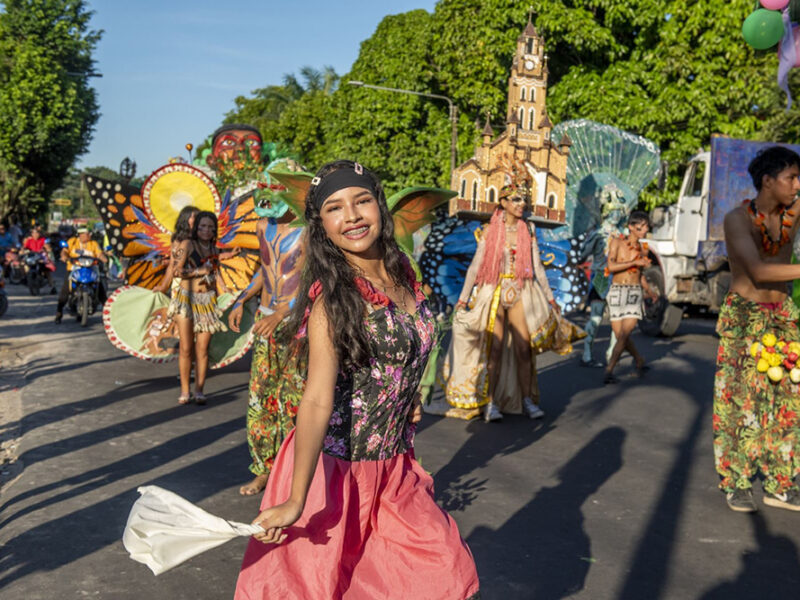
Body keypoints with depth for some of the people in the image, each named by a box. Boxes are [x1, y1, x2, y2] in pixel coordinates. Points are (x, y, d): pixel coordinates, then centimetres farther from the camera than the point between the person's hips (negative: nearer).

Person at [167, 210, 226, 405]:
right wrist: (200, 271, -10)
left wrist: (216, 297, 21)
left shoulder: (214, 250, 14)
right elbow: (178, 270, -12)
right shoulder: (187, 244, -1)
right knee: (186, 347, -3)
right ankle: (184, 390, 5)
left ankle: (199, 390, 6)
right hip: (187, 298, -4)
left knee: (202, 348, 0)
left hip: (207, 301, 4)